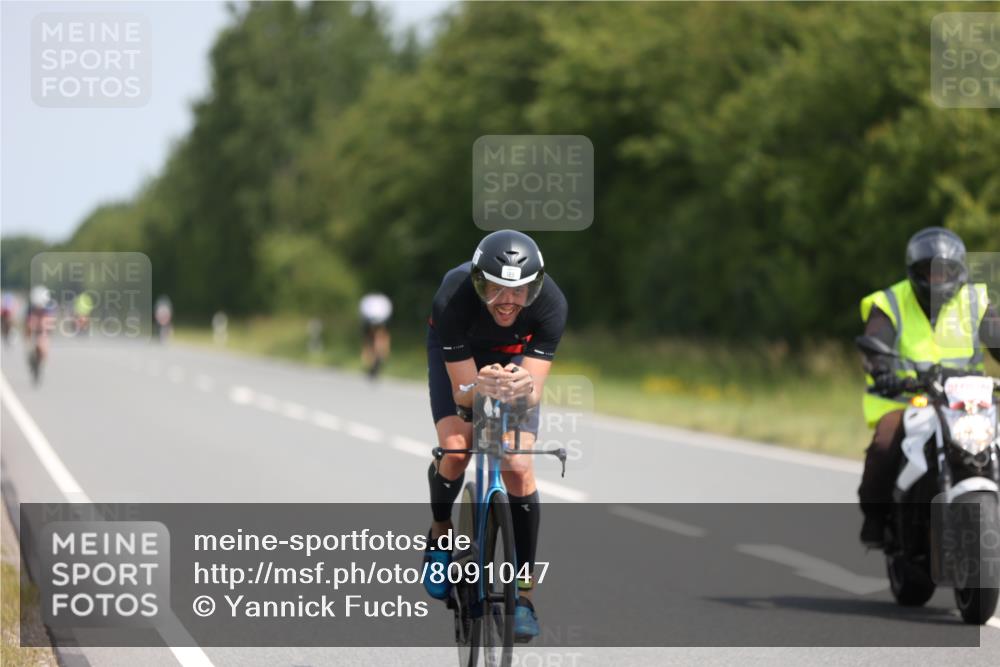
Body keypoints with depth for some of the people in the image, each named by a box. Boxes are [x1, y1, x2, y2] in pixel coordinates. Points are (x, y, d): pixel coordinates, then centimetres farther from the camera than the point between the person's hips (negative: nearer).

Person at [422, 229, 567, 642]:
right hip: (457, 355, -1)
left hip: (515, 357, 1)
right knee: (455, 449, -23)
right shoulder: (453, 299, -39)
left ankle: (524, 592, -6)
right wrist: (482, 385, -57)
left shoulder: (550, 303, -35)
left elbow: (535, 392, -36)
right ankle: (440, 533, 9)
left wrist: (524, 388, -59)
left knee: (518, 468, -15)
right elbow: (462, 392, -35)